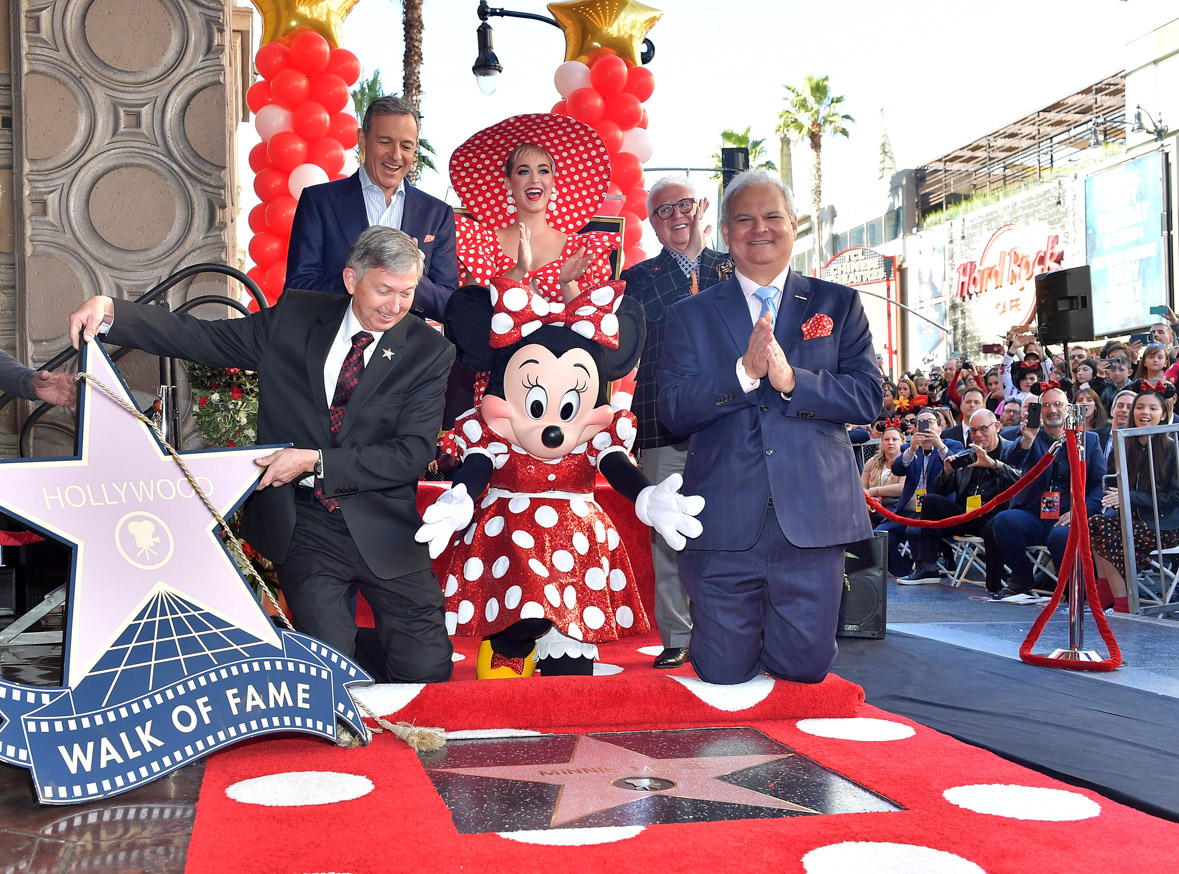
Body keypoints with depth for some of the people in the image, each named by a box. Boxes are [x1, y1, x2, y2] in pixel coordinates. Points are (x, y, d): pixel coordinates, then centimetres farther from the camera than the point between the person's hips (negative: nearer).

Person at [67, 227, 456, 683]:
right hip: (302, 528, 1)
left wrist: (315, 461, -18)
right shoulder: (295, 318, 3)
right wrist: (110, 310, -9)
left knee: (427, 670, -2)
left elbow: (413, 452, -11)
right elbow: (204, 338, 4)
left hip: (382, 529, 0)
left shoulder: (429, 352, -4)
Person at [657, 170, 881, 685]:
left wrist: (790, 379, -16)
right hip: (724, 526, 0)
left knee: (804, 670, 4)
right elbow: (672, 410, -2)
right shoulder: (690, 315, 11)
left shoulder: (838, 305, 11)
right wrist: (744, 371, -16)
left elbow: (868, 397, 0)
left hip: (812, 521, 0)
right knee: (723, 676, 5)